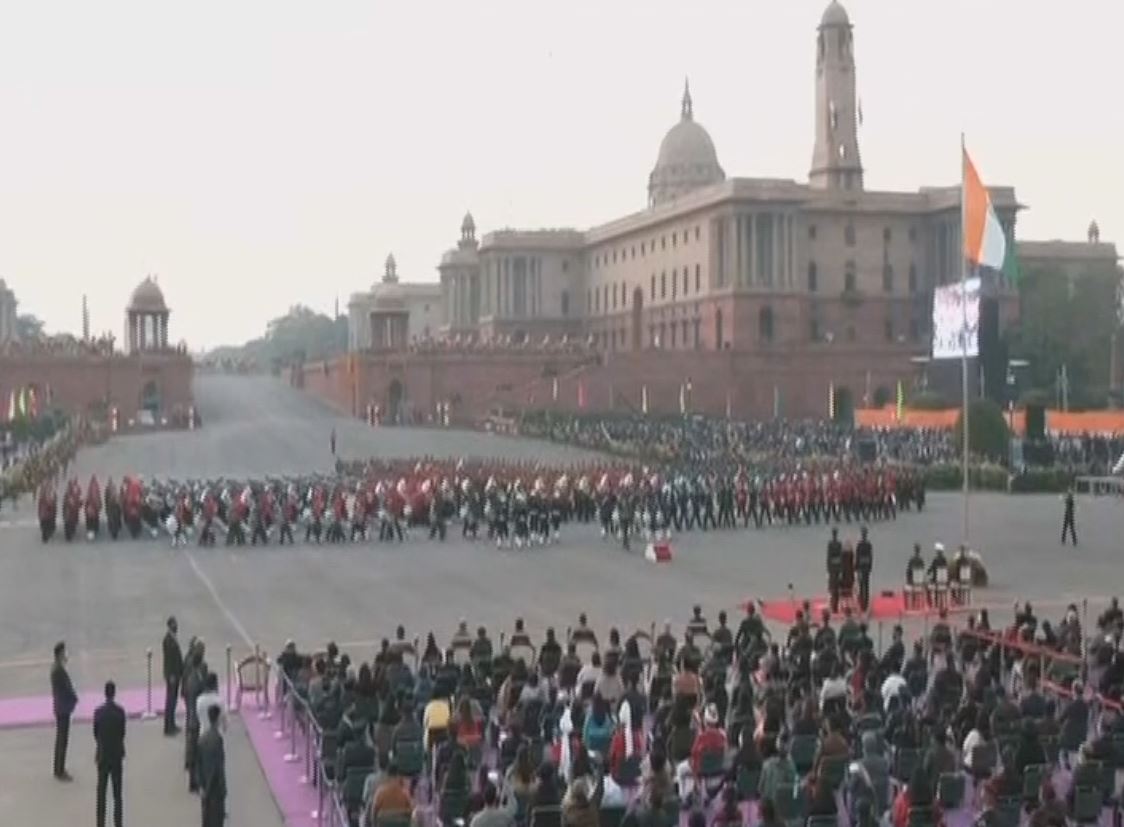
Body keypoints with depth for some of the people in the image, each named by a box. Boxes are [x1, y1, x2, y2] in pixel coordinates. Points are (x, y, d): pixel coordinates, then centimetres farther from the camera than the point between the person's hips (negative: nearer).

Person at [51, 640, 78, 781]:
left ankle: (59, 769, 27)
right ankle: (60, 772, 3)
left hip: (60, 707, 10)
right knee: (62, 739, -3)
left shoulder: (55, 668, 6)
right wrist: (75, 697, -5)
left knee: (60, 738, 18)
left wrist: (72, 696, 2)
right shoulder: (59, 670, -24)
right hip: (63, 708, -10)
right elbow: (67, 688, -21)